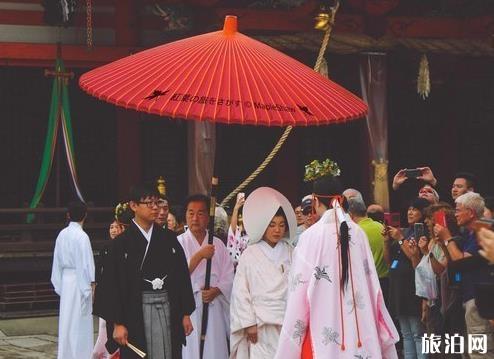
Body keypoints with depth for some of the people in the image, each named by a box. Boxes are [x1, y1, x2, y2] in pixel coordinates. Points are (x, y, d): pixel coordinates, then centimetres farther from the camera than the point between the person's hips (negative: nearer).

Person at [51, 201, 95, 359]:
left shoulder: (62, 234, 4)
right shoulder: (81, 236, -15)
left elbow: (57, 262, 10)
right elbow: (86, 263, -15)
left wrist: (59, 284, 18)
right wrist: (92, 285, -8)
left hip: (65, 279, 7)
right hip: (79, 281, -7)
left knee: (67, 319, 13)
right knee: (80, 321, -1)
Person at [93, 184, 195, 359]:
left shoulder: (169, 238, 7)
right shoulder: (121, 244, -3)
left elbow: (182, 276, 10)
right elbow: (112, 285, -5)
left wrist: (186, 313, 7)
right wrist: (117, 323, -10)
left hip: (168, 310, 3)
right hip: (137, 313, -3)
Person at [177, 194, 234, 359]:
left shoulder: (218, 244, 11)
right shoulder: (179, 243, 1)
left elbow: (228, 276, 8)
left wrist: (215, 291, -10)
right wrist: (199, 255, -17)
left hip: (214, 307, 3)